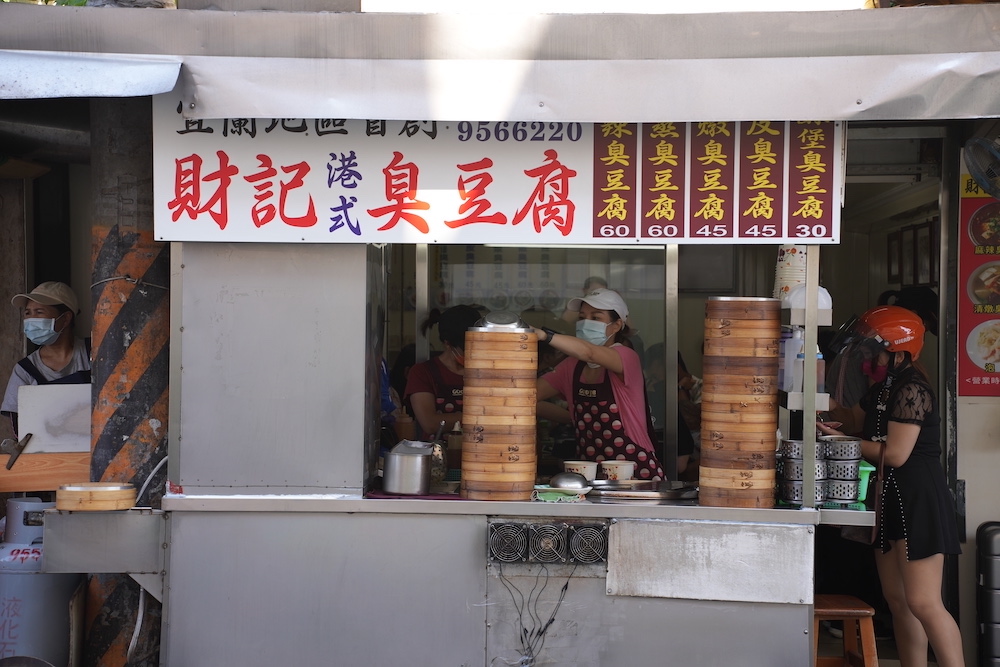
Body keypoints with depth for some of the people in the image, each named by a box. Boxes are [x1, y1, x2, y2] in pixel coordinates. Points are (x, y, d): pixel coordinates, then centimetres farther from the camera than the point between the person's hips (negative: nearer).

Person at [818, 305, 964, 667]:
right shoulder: (881, 391, 13)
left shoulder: (911, 389, -16)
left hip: (918, 501, -10)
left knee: (923, 603, -11)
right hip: (891, 500, 10)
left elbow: (896, 454, -20)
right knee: (897, 600, 10)